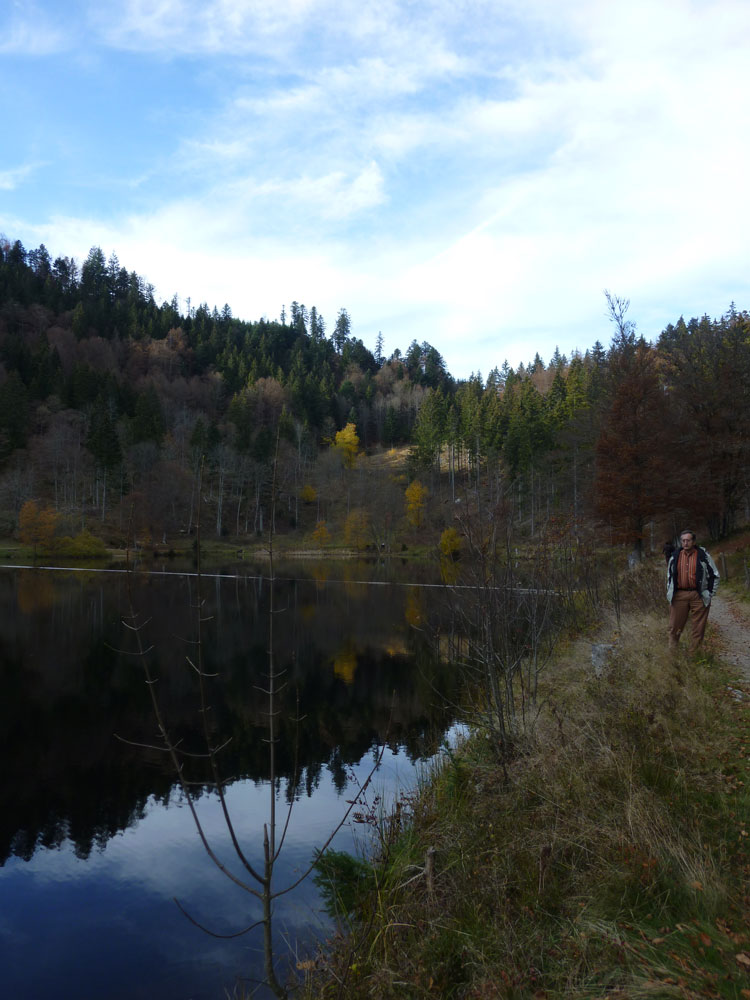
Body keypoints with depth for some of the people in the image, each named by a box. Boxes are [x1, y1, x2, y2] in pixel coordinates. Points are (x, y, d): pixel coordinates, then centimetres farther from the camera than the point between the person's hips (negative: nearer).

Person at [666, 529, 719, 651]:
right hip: (679, 595, 2)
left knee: (698, 628, 2)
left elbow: (714, 575, 7)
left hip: (698, 596, -2)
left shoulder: (703, 556, 0)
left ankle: (694, 654, 12)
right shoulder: (675, 556, 9)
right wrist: (669, 593, 13)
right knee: (675, 626, 5)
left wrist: (710, 593, 2)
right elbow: (669, 576, 19)